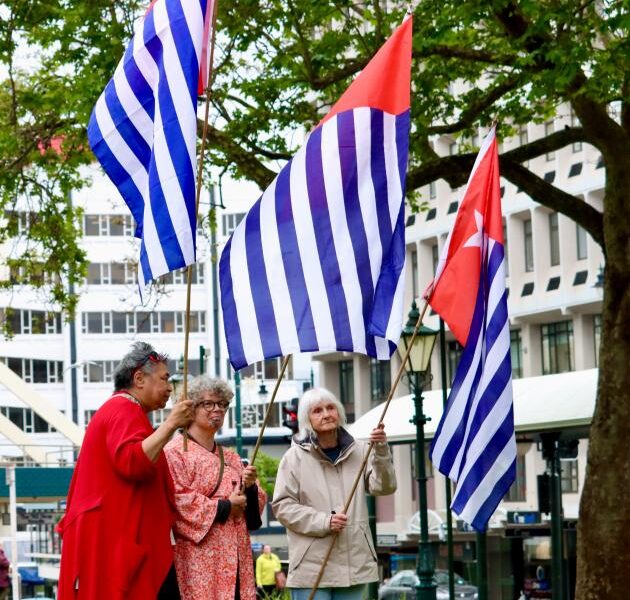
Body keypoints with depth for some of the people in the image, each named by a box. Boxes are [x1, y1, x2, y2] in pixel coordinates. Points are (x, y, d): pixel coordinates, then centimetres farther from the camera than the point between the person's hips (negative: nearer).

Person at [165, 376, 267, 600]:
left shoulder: (231, 459, 22)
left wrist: (250, 489, 1)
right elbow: (175, 500, -15)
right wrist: (223, 507, -12)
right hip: (197, 559, -7)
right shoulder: (175, 452, -3)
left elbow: (256, 504, 23)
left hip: (234, 559, 7)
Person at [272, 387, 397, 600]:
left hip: (354, 563, 4)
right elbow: (282, 505, -5)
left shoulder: (358, 452, 8)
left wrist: (381, 452, -18)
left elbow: (384, 487, -1)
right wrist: (323, 521, -16)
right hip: (311, 565, -4)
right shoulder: (295, 457, -2)